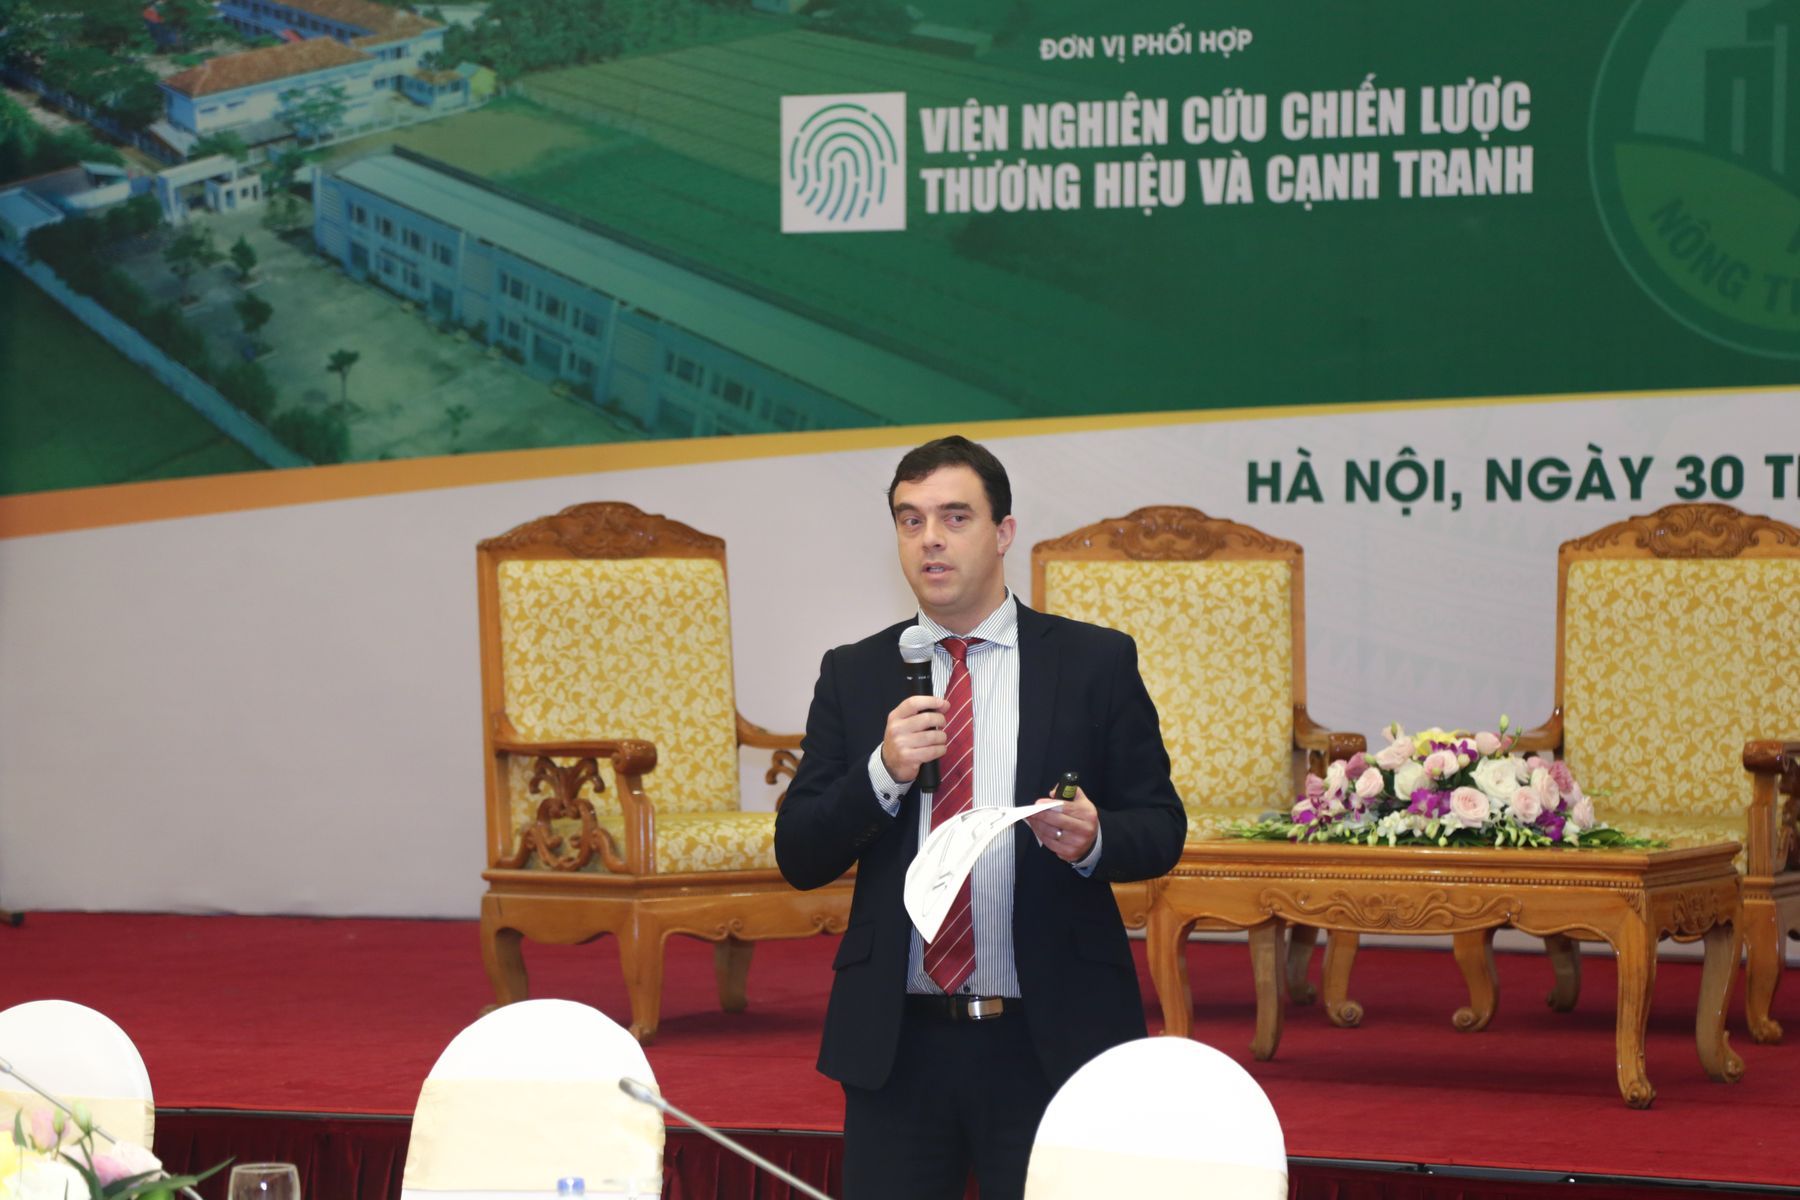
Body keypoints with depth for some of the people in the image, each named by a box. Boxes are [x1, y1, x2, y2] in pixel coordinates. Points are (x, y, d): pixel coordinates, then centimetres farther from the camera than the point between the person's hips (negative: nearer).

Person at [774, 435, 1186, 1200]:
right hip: (896, 1043, 2)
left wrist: (1093, 839, -19)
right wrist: (883, 774, -14)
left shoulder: (1095, 664, 3)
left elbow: (1161, 827, 4)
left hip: (1051, 1041, -2)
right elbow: (799, 857, 4)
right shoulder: (854, 676, 8)